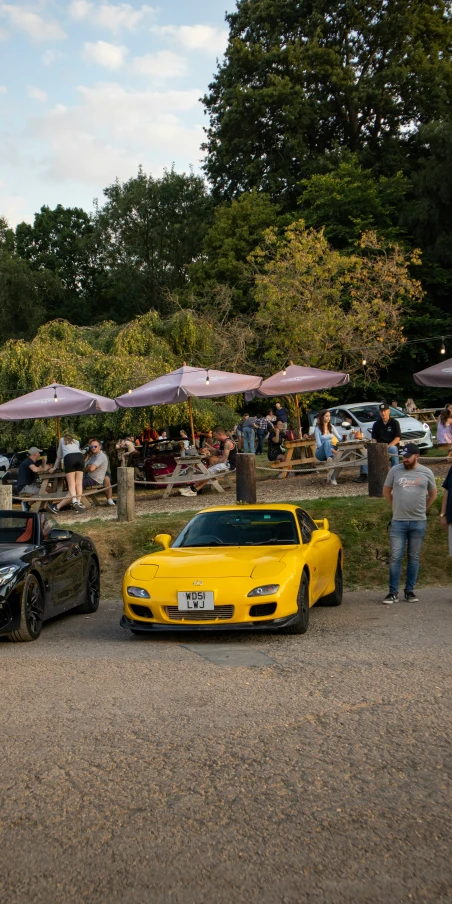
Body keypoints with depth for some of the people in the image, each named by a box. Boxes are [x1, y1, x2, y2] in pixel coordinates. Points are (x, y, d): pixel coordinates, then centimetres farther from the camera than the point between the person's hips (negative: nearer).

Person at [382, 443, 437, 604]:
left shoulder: (427, 473, 3)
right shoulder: (395, 470, 1)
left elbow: (433, 494, 16)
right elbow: (386, 491, 13)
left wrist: (421, 509, 12)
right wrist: (397, 506, 10)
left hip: (419, 522, 1)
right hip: (398, 521, 0)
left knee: (414, 558, 8)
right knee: (396, 557, -2)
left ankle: (410, 591, 16)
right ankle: (393, 592, 2)